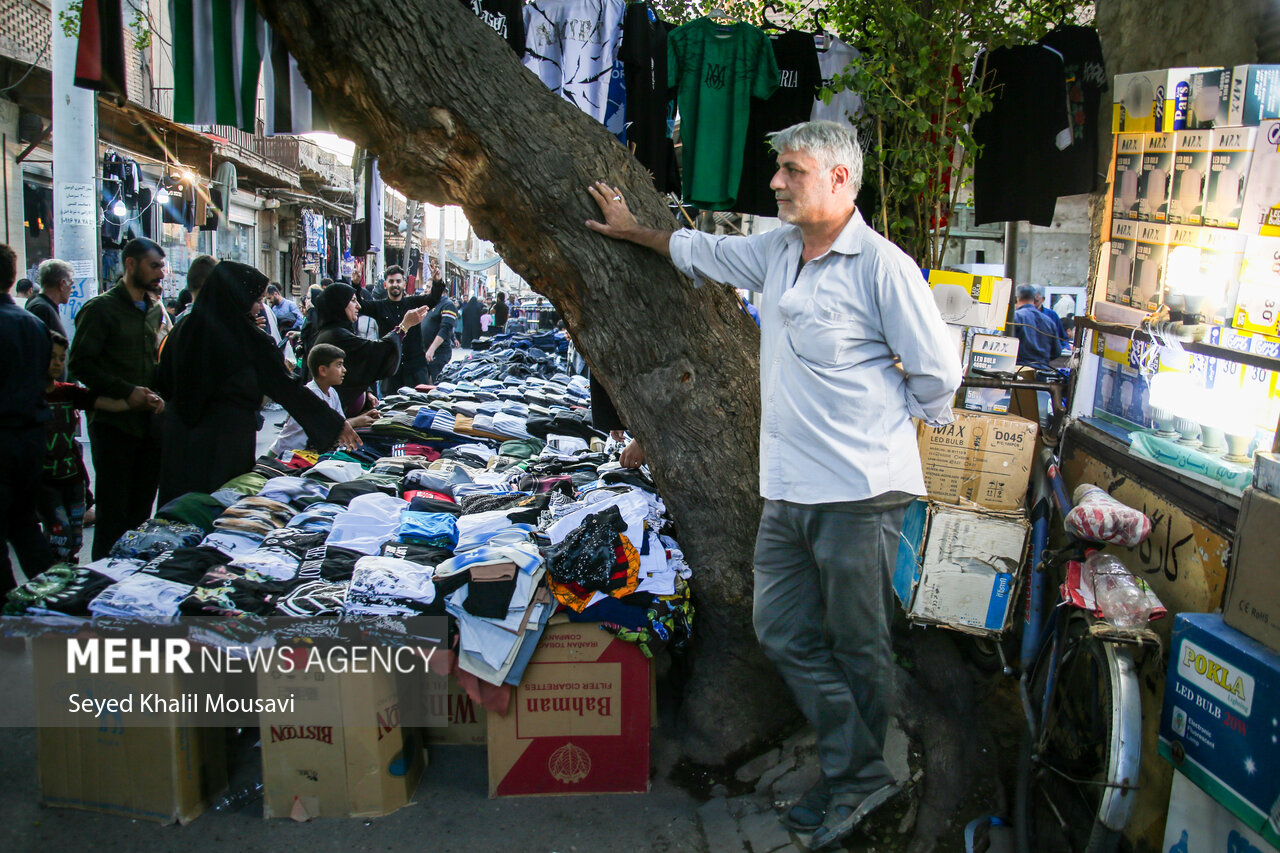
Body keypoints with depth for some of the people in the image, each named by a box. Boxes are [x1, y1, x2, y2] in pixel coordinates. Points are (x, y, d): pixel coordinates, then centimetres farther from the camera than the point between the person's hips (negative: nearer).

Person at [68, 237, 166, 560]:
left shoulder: (153, 310, 15)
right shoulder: (101, 309, -7)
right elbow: (80, 364, -11)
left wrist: (157, 395, 4)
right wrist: (126, 392, -17)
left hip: (148, 422, 6)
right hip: (114, 422, -6)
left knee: (141, 511, 10)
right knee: (114, 513, -2)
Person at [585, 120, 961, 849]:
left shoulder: (881, 266, -10)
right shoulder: (776, 251, 12)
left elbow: (939, 373, -5)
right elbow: (703, 251, 30)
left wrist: (885, 420, 8)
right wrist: (633, 230, 40)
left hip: (858, 489, -7)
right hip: (787, 488, 7)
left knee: (859, 646, 5)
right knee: (784, 631, 7)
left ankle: (857, 778, 23)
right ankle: (859, 775, 19)